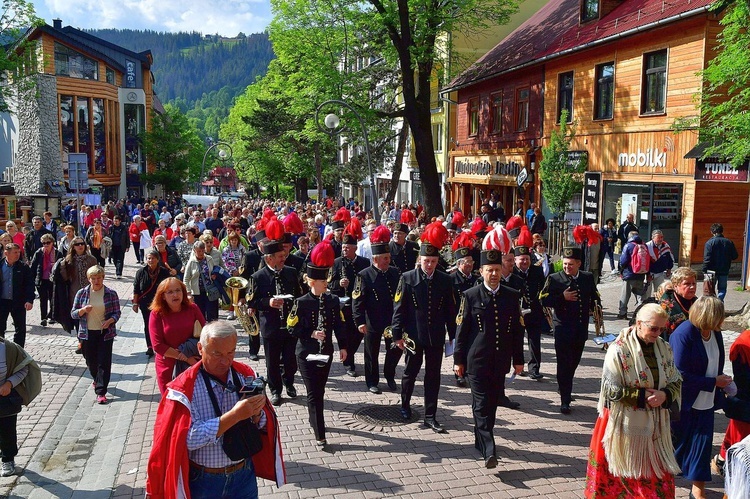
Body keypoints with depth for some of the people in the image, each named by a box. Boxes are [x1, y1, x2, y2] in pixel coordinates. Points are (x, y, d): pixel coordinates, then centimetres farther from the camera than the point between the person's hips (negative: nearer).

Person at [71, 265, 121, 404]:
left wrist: (110, 321, -20)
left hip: (105, 333, -2)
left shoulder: (111, 294, -3)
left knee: (104, 362, -5)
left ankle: (101, 392, -2)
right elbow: (73, 313, 4)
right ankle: (97, 380, 44)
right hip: (87, 334, 2)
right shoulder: (81, 293, 1)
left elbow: (117, 313, 0)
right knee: (91, 361, 14)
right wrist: (83, 310, -17)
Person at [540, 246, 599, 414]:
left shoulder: (588, 278, 5)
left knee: (574, 362, 17)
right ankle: (565, 401, -1)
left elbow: (595, 297, 20)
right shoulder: (554, 279, -6)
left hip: (581, 328, 4)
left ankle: (566, 389, 39)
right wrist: (562, 297, -19)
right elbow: (544, 300, -8)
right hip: (563, 328, -4)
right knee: (564, 364, -5)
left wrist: (595, 309, 2)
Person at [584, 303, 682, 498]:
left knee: (657, 477, 10)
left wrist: (665, 395, -12)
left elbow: (676, 382, 8)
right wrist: (642, 396, -19)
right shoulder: (619, 349, -15)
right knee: (623, 474, 8)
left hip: (654, 425, 5)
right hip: (625, 424, -5)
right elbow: (611, 390, -15)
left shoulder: (664, 348, 3)